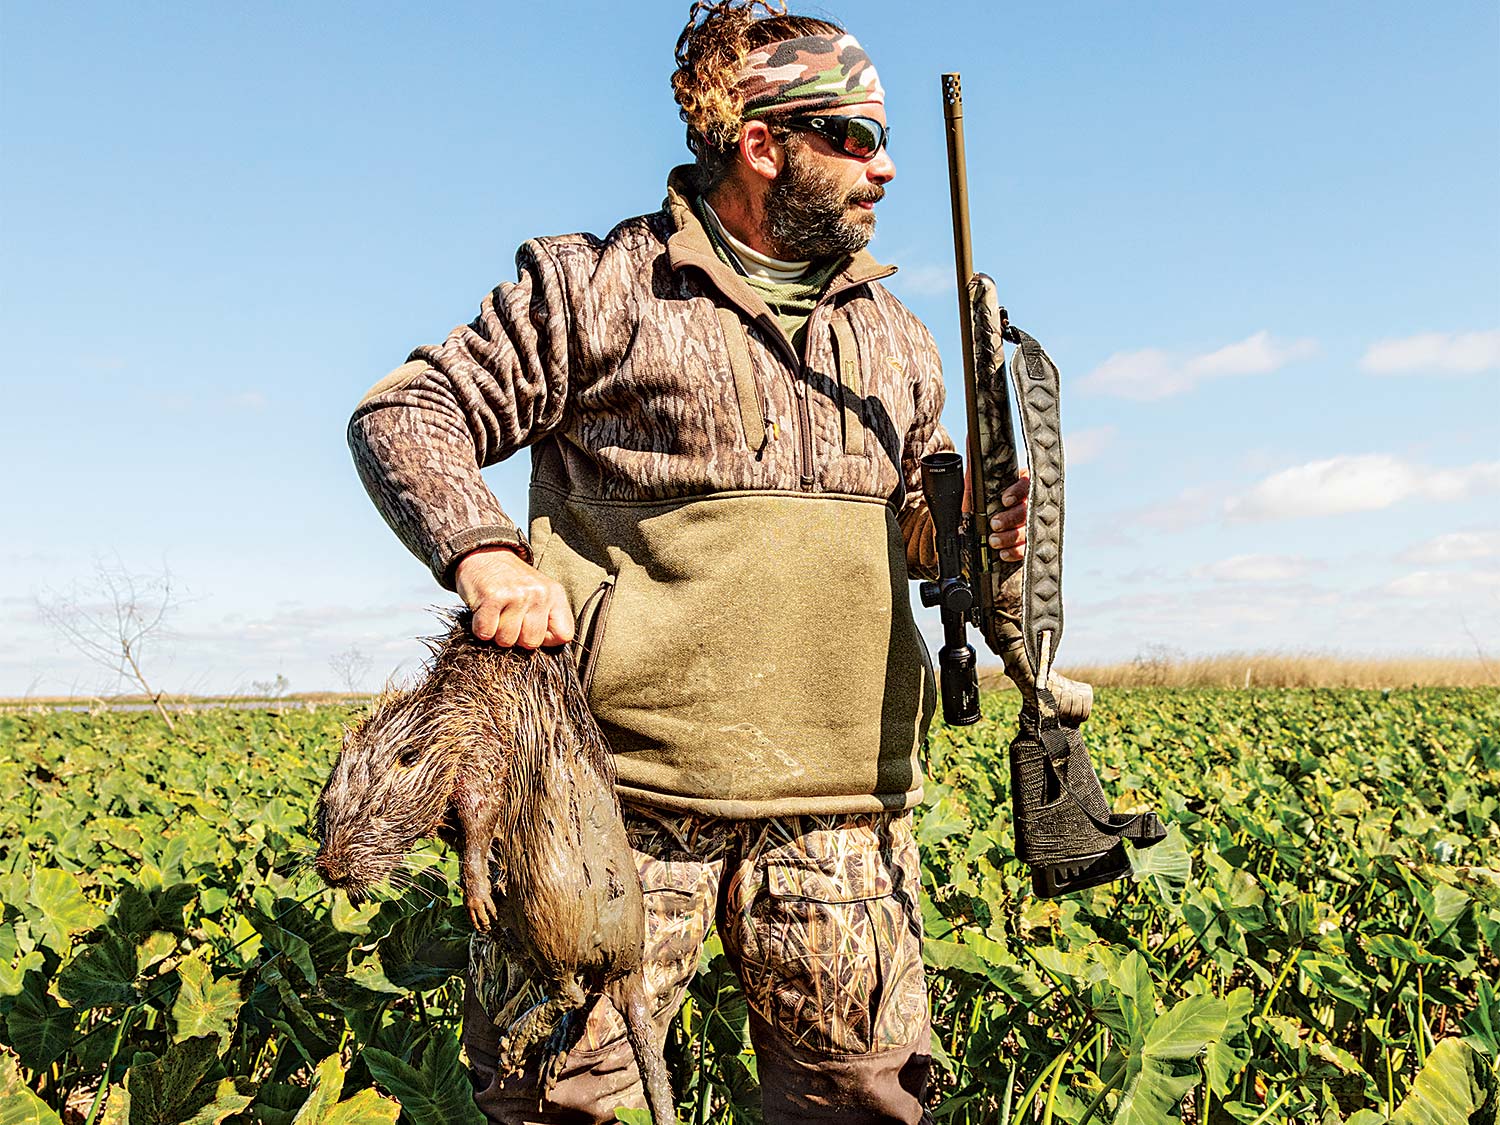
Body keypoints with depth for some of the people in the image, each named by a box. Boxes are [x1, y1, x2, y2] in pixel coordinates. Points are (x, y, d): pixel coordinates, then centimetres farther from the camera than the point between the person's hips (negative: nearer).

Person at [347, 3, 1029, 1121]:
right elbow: (403, 413, 2)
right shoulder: (598, 289, 1)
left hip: (841, 805, 5)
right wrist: (482, 552, -16)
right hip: (630, 794, -4)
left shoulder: (899, 341, 17)